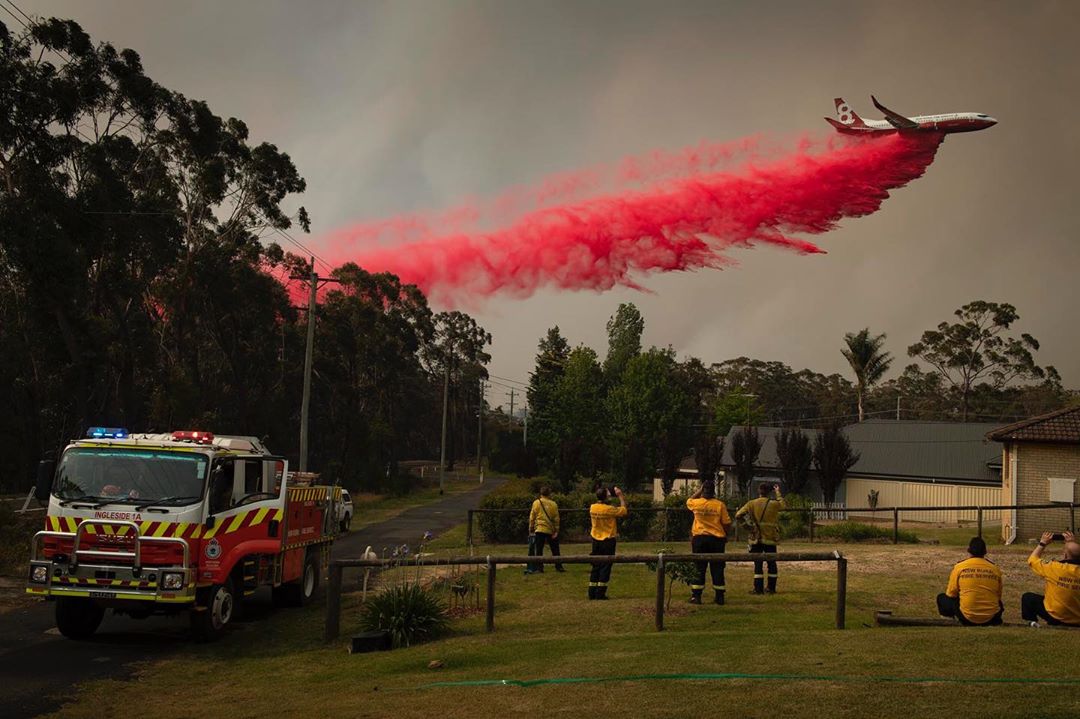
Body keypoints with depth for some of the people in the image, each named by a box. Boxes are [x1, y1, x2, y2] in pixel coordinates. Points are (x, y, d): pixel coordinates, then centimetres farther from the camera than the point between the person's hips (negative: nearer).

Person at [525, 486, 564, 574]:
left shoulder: (536, 503, -1)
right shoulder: (553, 504, 1)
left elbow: (532, 517, 1)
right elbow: (556, 518, 2)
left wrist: (531, 529, 9)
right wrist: (556, 530, 6)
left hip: (539, 530, -1)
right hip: (551, 530, 1)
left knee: (538, 550, 2)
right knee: (555, 550, 12)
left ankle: (539, 567, -4)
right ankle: (558, 566, 15)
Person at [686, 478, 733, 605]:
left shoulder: (696, 503, -5)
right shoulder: (720, 505, -6)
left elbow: (689, 501, 20)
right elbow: (727, 523, -3)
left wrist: (699, 491, 18)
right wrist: (726, 536, 13)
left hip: (699, 538, 0)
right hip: (717, 539, 0)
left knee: (699, 568, 5)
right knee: (717, 568, 6)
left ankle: (696, 596, 5)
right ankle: (719, 596, 8)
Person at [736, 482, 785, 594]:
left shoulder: (751, 504, -6)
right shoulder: (774, 504, -3)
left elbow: (738, 515, -8)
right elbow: (783, 505, 20)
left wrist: (745, 522, 10)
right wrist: (778, 493, 28)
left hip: (756, 538, -1)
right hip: (771, 538, 1)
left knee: (758, 563, 2)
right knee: (771, 562, 12)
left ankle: (759, 588, 0)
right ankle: (771, 587, 16)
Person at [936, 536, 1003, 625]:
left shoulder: (959, 567, -4)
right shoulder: (995, 569, 3)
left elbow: (951, 594, 3)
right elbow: (998, 596, 13)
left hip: (967, 619, -3)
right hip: (991, 618, 4)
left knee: (941, 598, 18)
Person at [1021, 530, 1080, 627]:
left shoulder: (1054, 568, -21)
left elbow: (1032, 560, -3)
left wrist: (1043, 543, 6)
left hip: (1055, 617, -3)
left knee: (1027, 597, 16)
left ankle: (1032, 622, 8)